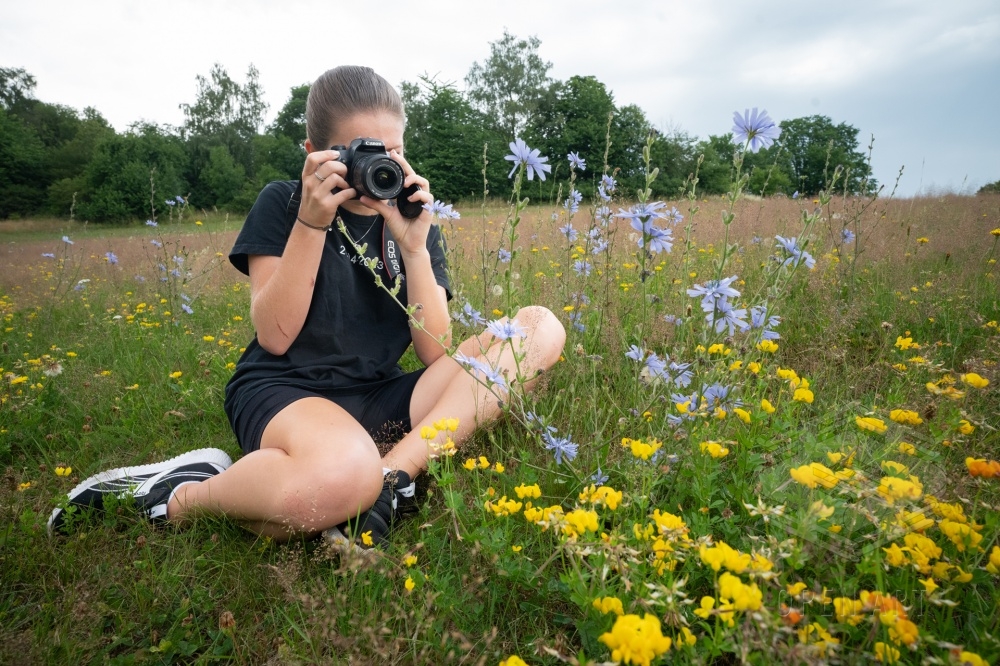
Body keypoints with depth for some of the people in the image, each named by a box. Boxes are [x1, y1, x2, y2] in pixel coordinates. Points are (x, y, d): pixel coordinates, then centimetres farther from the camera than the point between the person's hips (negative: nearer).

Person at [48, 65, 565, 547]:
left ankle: (390, 477, -24)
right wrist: (311, 223, -15)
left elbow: (436, 353, -3)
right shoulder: (283, 204, 2)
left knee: (541, 328, -15)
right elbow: (275, 337, -8)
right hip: (281, 390, -4)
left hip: (377, 400, 4)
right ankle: (181, 494, -11)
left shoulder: (413, 223, 8)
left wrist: (414, 245, -14)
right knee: (343, 473, -43)